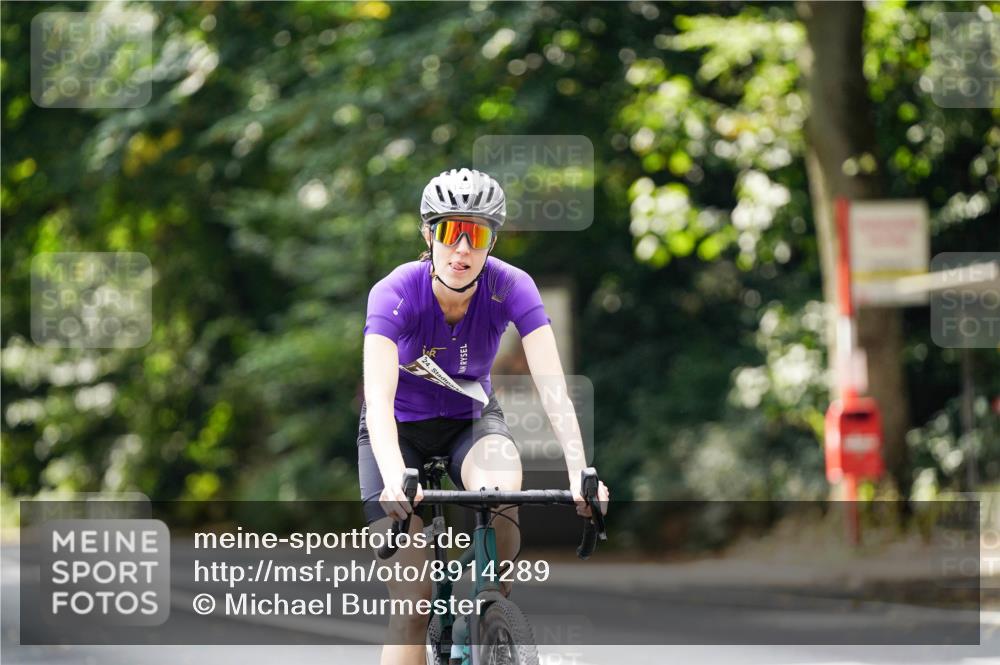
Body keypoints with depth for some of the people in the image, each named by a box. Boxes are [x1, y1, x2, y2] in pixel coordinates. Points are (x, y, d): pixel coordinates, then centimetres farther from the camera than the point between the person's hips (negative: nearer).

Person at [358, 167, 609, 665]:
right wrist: (394, 481, -56)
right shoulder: (396, 293, -27)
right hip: (400, 430, -1)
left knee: (502, 490, -34)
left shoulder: (511, 287, -22)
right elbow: (378, 397, -39)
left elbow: (552, 383, -29)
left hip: (471, 421, 1)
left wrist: (579, 471, -44)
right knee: (411, 603, -12)